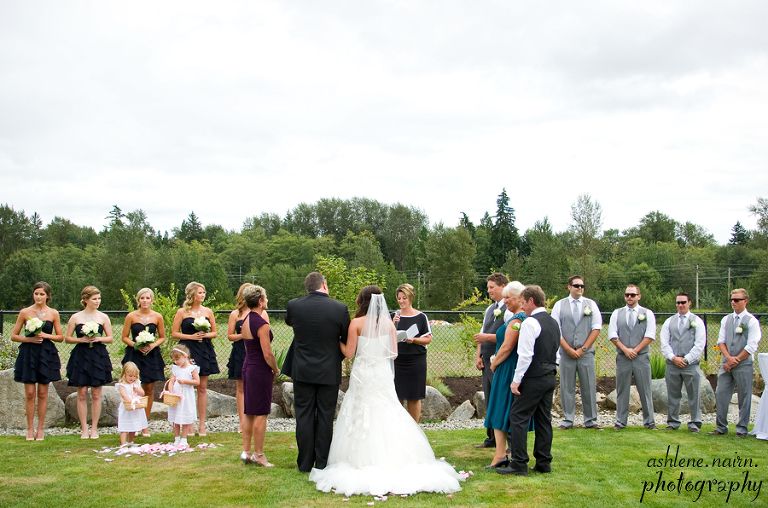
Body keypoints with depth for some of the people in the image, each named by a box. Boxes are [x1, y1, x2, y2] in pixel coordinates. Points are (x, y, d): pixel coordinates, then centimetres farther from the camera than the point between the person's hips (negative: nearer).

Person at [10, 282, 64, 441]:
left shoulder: (53, 313, 4)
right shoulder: (25, 312, 1)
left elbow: (60, 337, 8)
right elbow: (14, 336, 4)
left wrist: (46, 335, -9)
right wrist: (30, 339, -11)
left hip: (46, 354, 1)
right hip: (28, 354, -1)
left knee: (42, 393, 4)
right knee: (30, 393, -1)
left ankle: (40, 428, 13)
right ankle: (30, 428, 9)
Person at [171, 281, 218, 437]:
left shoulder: (208, 312, 9)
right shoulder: (182, 312, 1)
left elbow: (214, 332, 14)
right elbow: (174, 333, 0)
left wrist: (206, 335, -7)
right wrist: (191, 336, -12)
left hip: (205, 351, 3)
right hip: (187, 351, -3)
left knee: (202, 387, 4)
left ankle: (202, 423, 9)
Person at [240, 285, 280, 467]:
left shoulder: (246, 320, 8)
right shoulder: (261, 324, -19)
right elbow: (267, 354, -19)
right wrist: (276, 370, -4)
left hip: (247, 367, 9)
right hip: (261, 370, -9)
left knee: (249, 412, 14)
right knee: (261, 414, -1)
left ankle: (246, 451, 20)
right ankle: (258, 454, 5)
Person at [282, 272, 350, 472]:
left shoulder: (294, 305, -6)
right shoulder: (340, 309, -10)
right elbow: (347, 341, 0)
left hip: (302, 371, 1)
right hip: (329, 372, -1)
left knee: (304, 416, 8)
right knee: (325, 417, 8)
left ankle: (305, 463, 13)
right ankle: (322, 463, 13)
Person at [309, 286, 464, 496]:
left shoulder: (356, 323, -9)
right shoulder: (388, 323, 1)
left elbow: (349, 352, -7)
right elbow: (394, 354, 3)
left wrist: (338, 340, 11)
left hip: (363, 376, -3)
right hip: (383, 375, 3)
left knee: (362, 418, 5)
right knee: (387, 416, 9)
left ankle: (364, 461, 6)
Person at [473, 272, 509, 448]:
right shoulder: (490, 309, 17)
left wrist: (488, 337, -18)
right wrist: (478, 356, 11)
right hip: (487, 361, 9)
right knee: (490, 402, 13)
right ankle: (492, 439, 23)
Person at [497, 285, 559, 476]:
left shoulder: (530, 323, -14)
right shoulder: (554, 323, 14)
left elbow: (526, 355, -19)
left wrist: (517, 380, -16)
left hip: (534, 379, -9)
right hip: (550, 378, 9)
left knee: (518, 418, -4)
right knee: (544, 420, 12)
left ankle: (519, 464, -4)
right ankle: (543, 463, 16)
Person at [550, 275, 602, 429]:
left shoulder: (591, 304, 8)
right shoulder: (560, 305, 6)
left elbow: (596, 328, 3)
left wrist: (583, 349, -4)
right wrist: (569, 349, -6)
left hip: (586, 353, 1)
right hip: (566, 353, 0)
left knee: (589, 387, 2)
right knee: (567, 387, 1)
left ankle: (590, 421, 10)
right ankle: (567, 421, 8)